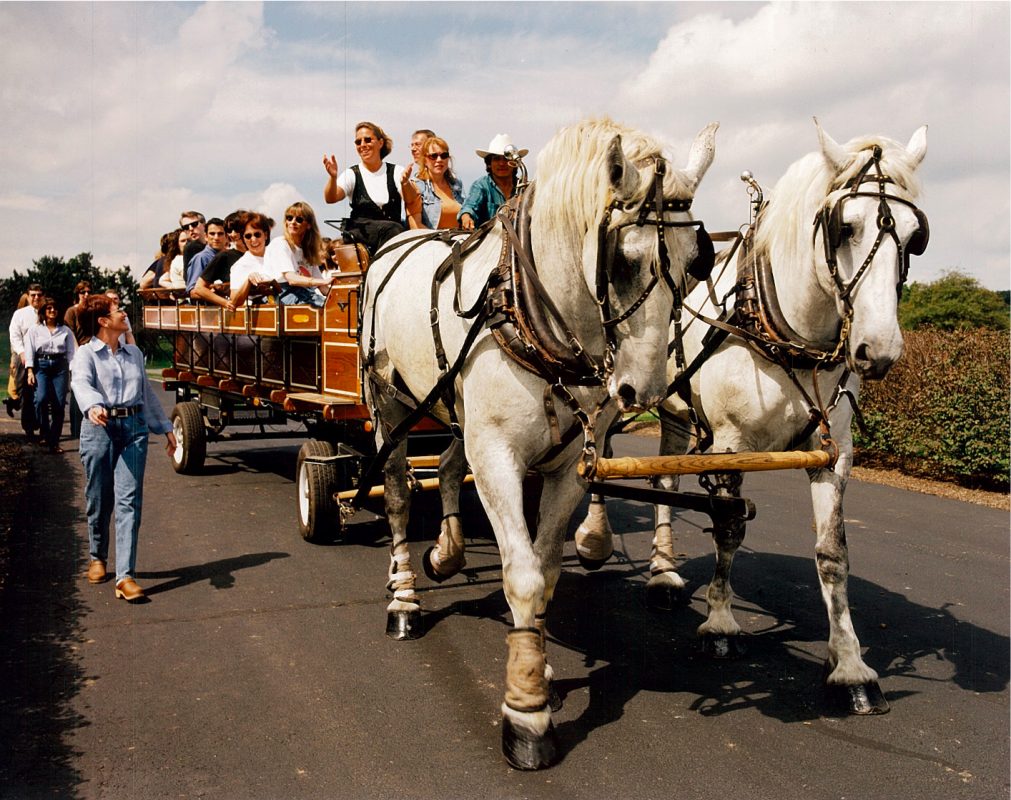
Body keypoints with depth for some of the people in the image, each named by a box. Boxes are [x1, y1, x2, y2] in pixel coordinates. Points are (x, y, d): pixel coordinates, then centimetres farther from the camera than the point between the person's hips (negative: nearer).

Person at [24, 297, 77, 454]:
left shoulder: (65, 330, 13)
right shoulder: (34, 330, 9)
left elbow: (72, 351, 8)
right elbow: (29, 351, 3)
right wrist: (30, 372, -8)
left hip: (60, 366, 1)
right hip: (41, 366, -1)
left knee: (59, 404, -5)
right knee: (41, 399, -23)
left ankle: (54, 442, 2)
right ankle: (44, 433, -6)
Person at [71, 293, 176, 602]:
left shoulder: (134, 353, 17)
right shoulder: (86, 354, 0)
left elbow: (147, 393, 25)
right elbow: (81, 383, -20)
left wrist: (165, 427, 26)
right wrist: (93, 407, -41)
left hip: (134, 428, 3)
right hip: (99, 428, -3)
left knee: (129, 500, -8)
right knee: (99, 500, 8)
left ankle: (125, 576, -11)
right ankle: (97, 557, 34)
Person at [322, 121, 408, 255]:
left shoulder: (396, 172, 12)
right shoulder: (352, 174, 10)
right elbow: (330, 198, -8)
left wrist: (405, 184, -28)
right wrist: (333, 177, -29)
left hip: (392, 234, 2)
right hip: (360, 234, -2)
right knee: (392, 228, -33)